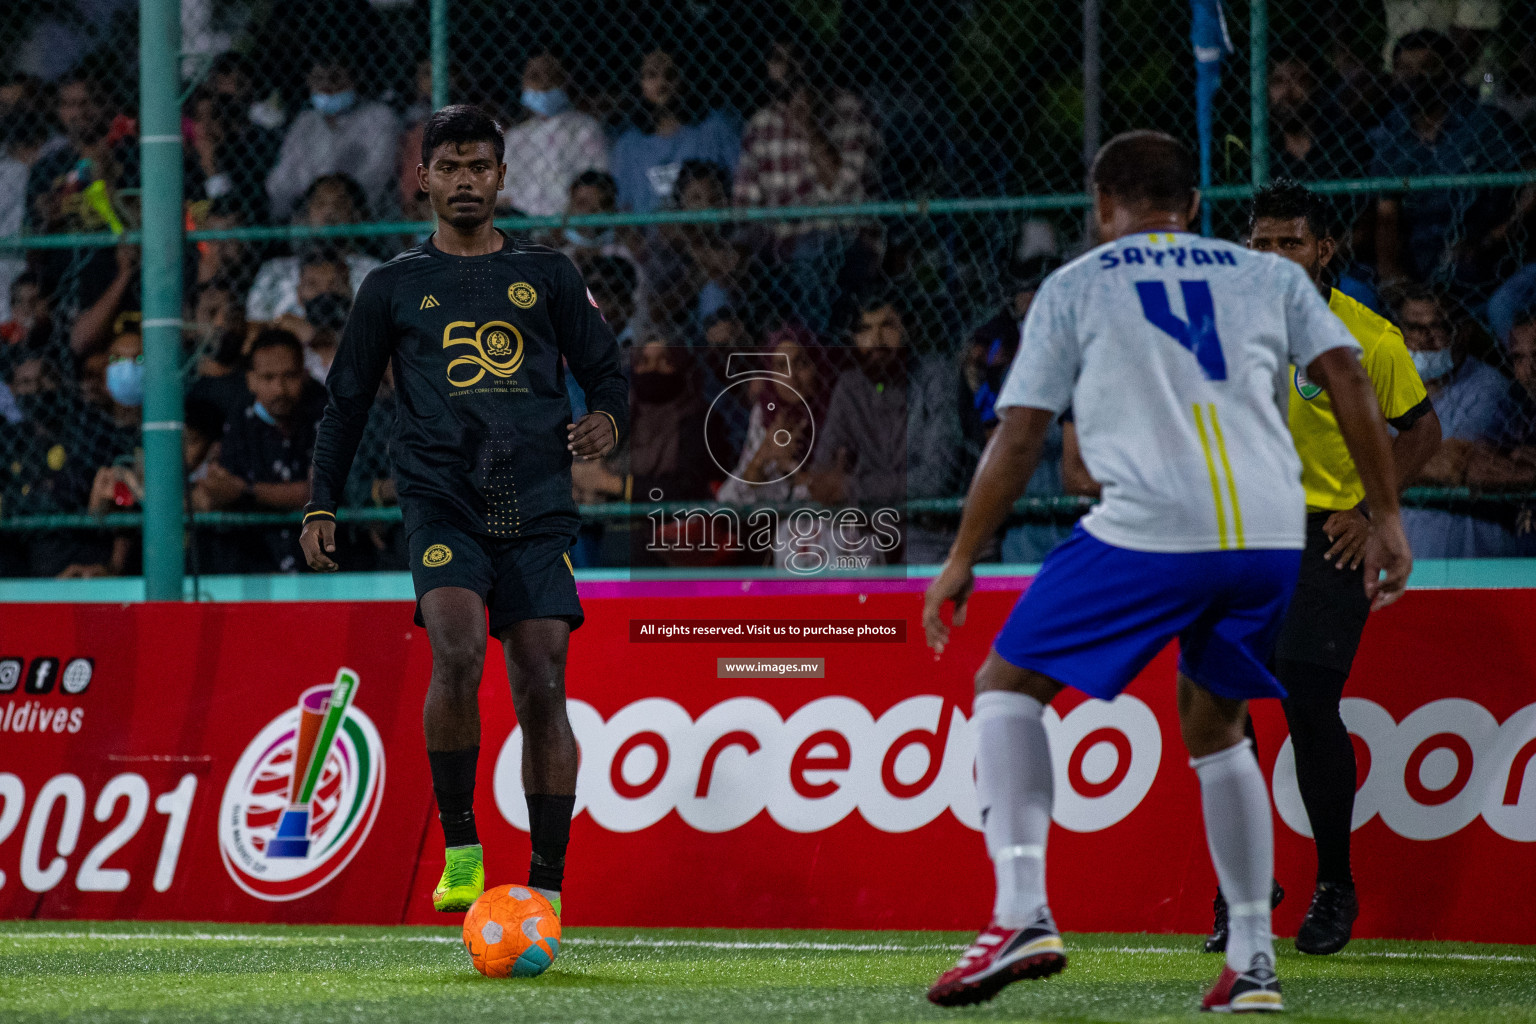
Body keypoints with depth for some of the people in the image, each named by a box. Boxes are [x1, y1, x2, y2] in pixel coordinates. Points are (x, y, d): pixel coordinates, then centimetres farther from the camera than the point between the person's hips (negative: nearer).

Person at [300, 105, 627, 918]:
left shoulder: (547, 276, 14)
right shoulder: (396, 286, 13)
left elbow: (607, 374, 14)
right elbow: (346, 401, 16)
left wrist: (605, 419, -9)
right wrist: (321, 507, 8)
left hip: (537, 508, 1)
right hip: (442, 501, -1)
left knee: (542, 685, -5)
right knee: (458, 653, -25)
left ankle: (546, 883, 1)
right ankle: (459, 847, -13)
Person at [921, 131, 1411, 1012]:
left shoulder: (1074, 287, 14)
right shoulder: (1269, 277, 21)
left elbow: (1018, 439, 9)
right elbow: (1350, 378, 10)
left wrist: (962, 561, 16)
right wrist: (1386, 519, 13)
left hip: (1149, 533, -4)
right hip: (1274, 535, 4)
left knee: (1008, 685, 10)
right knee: (1216, 732, 23)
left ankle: (1023, 911, -10)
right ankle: (1255, 962, 15)